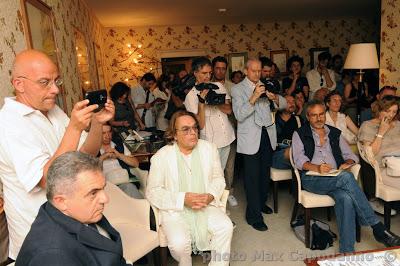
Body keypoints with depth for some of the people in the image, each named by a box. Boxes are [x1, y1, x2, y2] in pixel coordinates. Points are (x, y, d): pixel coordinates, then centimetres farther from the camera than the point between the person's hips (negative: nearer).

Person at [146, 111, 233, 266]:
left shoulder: (209, 148, 3)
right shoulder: (161, 157, -8)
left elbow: (218, 178, 11)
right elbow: (152, 191, -7)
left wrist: (211, 195, -11)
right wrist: (183, 199, -18)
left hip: (206, 205, 3)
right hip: (174, 210, -2)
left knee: (226, 227, -22)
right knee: (179, 243, -27)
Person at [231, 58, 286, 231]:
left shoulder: (266, 86, 13)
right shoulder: (237, 89, -4)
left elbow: (283, 104, 9)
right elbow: (239, 115, -16)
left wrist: (274, 97, -13)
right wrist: (253, 98, -27)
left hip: (267, 134, 6)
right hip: (250, 138, -5)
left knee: (265, 173, 17)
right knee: (252, 176, -3)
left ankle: (262, 202, 37)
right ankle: (253, 215, 7)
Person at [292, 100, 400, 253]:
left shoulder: (335, 133, 23)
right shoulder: (300, 134, 11)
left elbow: (350, 155, 19)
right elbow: (299, 159, -2)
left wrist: (347, 163, -6)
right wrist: (317, 168, -20)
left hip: (336, 179, 3)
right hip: (311, 179, -3)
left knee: (345, 197, -32)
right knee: (346, 177, -32)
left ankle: (347, 250, -29)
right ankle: (377, 228, -25)